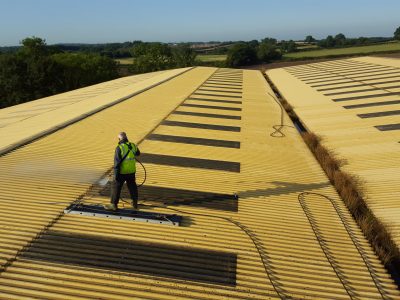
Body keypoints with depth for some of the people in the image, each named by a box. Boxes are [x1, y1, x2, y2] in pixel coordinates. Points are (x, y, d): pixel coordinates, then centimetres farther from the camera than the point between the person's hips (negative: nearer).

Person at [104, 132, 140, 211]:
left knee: (117, 187, 7)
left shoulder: (119, 148, -16)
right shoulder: (133, 145, 0)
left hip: (122, 172, -5)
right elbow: (138, 153, 21)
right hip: (131, 172, 5)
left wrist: (116, 174, -13)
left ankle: (114, 205, 14)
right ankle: (135, 203, 29)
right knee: (132, 187, 18)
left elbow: (117, 162, -17)